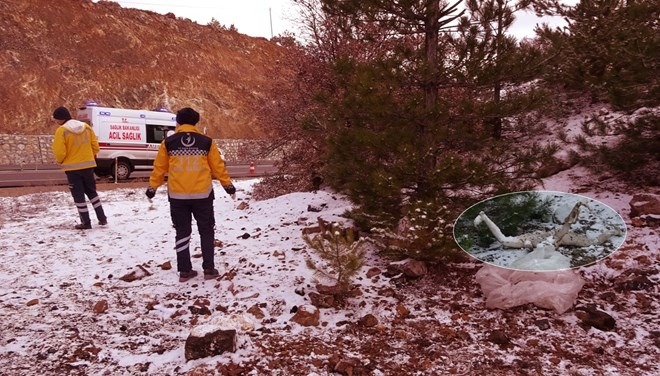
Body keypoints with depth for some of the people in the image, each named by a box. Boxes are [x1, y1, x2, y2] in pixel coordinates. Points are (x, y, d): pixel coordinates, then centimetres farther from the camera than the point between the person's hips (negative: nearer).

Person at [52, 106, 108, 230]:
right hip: (88, 165, 5)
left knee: (78, 195, 5)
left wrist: (60, 161, 4)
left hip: (72, 167, -5)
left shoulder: (62, 131, -13)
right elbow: (95, 146, 5)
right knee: (92, 192, 18)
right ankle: (102, 218, 15)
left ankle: (86, 222, 7)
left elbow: (60, 152, -16)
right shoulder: (86, 127, 4)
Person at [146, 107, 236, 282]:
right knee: (206, 231, 12)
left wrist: (152, 187, 18)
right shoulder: (207, 142, -1)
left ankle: (184, 271, 13)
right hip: (202, 194, -1)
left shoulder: (168, 142, 0)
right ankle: (209, 269, 13)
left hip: (177, 195, 1)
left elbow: (159, 167, 5)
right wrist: (228, 185, 14)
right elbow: (218, 167, 3)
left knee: (182, 232, 11)